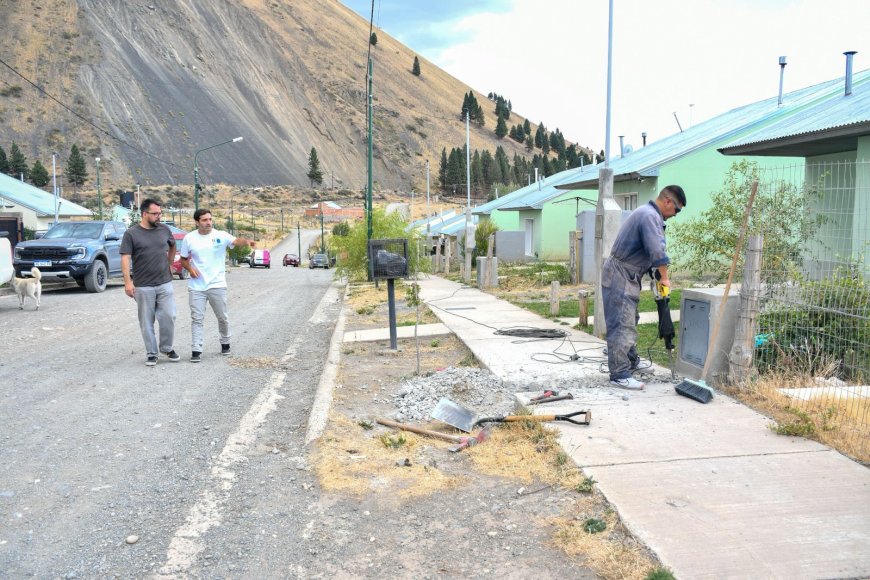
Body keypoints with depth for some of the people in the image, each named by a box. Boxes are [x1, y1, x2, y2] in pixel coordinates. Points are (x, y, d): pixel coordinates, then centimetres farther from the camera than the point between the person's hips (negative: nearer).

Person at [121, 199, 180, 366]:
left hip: (165, 283, 2)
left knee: (169, 317, 0)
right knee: (147, 321, 5)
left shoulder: (164, 229, 5)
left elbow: (173, 246, 24)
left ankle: (167, 348, 20)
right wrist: (128, 281, -17)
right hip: (143, 286, -2)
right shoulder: (131, 233, -5)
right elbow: (125, 258, -9)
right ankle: (151, 353, 16)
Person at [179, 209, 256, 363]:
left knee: (223, 317, 11)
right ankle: (196, 350, 5)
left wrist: (247, 241, -49)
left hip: (217, 285, -1)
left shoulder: (221, 235, -6)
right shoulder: (189, 238, 1)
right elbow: (183, 260, 11)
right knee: (197, 319, 1)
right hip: (196, 286, 1)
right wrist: (190, 268, -11)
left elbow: (236, 241, -26)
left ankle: (225, 343, 33)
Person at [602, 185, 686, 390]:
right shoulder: (650, 216, -17)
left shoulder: (647, 213, 17)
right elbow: (657, 251, -24)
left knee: (629, 321, 21)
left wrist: (658, 275, 9)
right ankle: (619, 375, -10)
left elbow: (650, 249, 20)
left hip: (626, 275, 11)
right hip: (620, 275, -11)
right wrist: (665, 277, -11)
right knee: (622, 325, -11)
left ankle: (631, 362, 35)